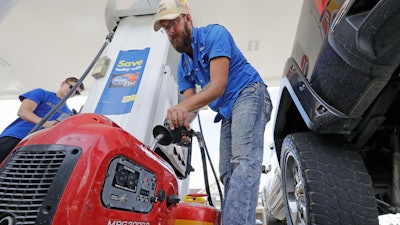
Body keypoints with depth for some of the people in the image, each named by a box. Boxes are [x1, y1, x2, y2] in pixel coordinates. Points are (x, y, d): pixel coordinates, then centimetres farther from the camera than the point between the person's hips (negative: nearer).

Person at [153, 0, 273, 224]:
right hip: (227, 112, 8)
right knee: (228, 173, 2)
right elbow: (189, 100, 3)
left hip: (248, 94, -8)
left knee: (243, 162, -27)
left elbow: (218, 85, -20)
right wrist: (183, 122, -20)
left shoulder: (214, 33, -6)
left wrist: (184, 106, -33)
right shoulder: (183, 66, 16)